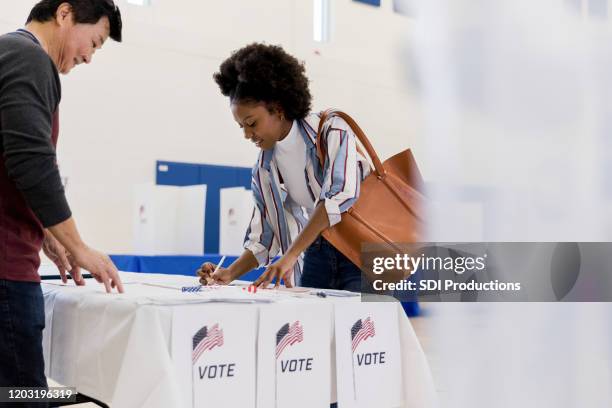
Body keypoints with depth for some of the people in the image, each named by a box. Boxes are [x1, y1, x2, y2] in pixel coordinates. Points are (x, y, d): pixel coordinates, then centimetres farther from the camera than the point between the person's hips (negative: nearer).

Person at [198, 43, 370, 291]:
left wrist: (290, 256, -29)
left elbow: (340, 195, -24)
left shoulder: (332, 130, -9)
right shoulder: (264, 167, 5)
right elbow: (264, 238, 10)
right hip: (316, 256, 5)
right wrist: (230, 274, -7)